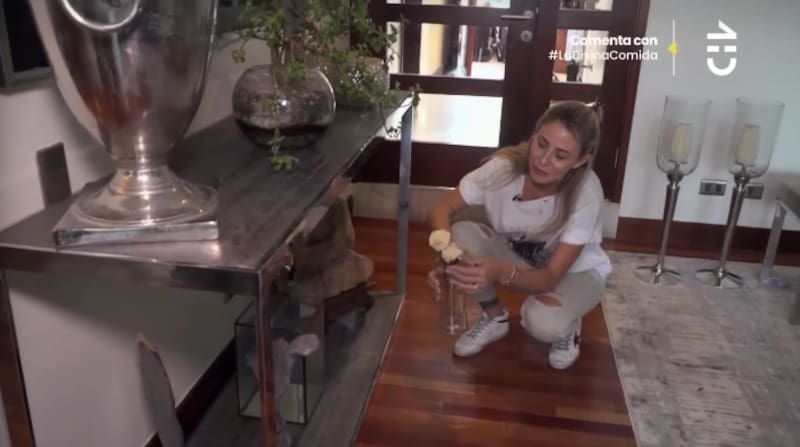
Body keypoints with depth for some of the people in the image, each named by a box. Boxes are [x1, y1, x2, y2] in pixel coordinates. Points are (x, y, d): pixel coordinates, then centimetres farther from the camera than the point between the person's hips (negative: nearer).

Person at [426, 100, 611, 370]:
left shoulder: (586, 194, -34)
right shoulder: (505, 166, -29)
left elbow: (551, 276, -35)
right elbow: (442, 209, -22)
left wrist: (501, 272, -55)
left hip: (574, 271, -3)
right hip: (516, 254, 3)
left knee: (543, 322, -36)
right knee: (461, 235, -27)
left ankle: (566, 327, 4)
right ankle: (494, 317, -1)